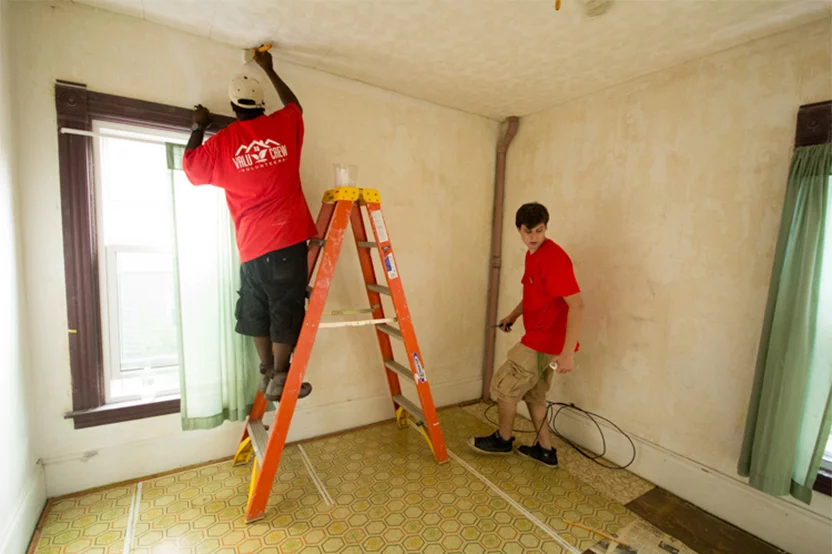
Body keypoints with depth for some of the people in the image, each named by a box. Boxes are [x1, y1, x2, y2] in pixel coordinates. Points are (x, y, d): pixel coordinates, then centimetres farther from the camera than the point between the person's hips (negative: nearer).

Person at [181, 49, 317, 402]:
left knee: (257, 310, 14)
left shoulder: (221, 142, 5)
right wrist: (269, 70, 42)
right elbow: (294, 105, 30)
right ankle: (279, 379, 4)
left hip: (252, 244, 1)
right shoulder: (283, 127, 7)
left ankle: (266, 373, 22)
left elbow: (190, 167, 22)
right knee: (286, 308, 0)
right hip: (288, 237, -1)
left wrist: (197, 129, 33)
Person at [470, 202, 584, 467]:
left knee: (504, 385, 5)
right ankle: (546, 450, 34)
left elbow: (576, 305, -28)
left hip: (546, 341, -9)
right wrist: (514, 314, 16)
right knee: (533, 393, 20)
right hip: (540, 337, 9)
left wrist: (567, 352, -31)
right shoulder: (532, 254, 8)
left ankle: (503, 439, 27)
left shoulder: (554, 258, -22)